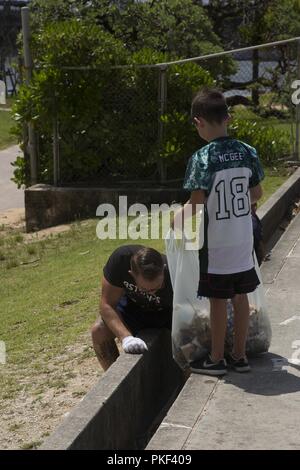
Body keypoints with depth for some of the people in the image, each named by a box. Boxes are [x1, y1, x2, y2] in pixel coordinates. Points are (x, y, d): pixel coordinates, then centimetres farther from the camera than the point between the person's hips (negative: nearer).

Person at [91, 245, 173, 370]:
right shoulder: (120, 259, -35)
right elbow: (107, 304, -29)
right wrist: (126, 337, -43)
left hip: (165, 313, -1)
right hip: (132, 306, 1)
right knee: (99, 331, -25)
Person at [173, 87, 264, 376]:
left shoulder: (202, 159, -17)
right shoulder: (247, 152, -1)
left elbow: (197, 205, -18)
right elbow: (257, 194, 9)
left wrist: (178, 218, 0)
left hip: (215, 245, -5)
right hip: (243, 243, 5)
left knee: (218, 302, 5)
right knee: (241, 298, 13)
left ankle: (216, 360, 18)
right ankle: (239, 355, 25)